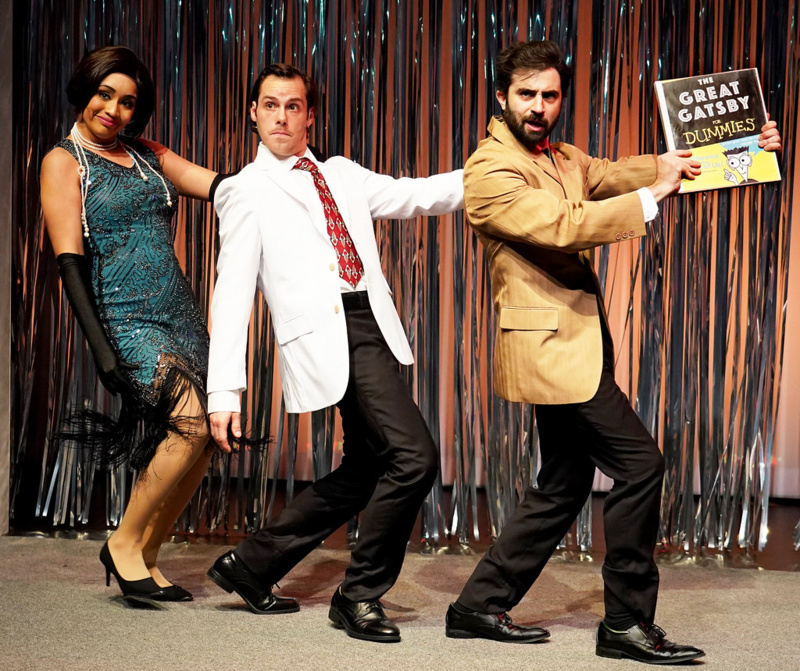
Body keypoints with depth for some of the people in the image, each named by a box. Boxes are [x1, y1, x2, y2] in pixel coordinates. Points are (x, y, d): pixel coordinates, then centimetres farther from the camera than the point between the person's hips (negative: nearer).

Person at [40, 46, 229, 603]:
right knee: (192, 422, -23)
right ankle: (123, 543, -6)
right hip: (125, 318, -6)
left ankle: (144, 556, 14)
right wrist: (101, 348, -17)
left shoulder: (148, 156, 17)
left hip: (180, 313, 7)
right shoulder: (64, 161, 0)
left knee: (201, 441, -1)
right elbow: (70, 262, -9)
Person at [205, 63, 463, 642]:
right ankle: (362, 595, 0)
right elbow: (233, 292, -1)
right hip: (327, 335, -7)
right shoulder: (246, 192, 5)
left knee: (366, 469, 12)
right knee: (414, 456, -16)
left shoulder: (341, 175, 22)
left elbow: (419, 197, 16)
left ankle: (251, 565, 26)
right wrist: (224, 391, -9)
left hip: (374, 326, 7)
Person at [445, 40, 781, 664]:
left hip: (573, 343, 10)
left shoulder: (565, 160, 16)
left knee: (563, 486, 14)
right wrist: (655, 193, -22)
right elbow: (563, 227, -24)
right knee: (639, 463, -10)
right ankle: (628, 624, 0)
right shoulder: (490, 171, -12)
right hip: (550, 347, -10)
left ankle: (480, 606, 22)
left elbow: (622, 173, 14)